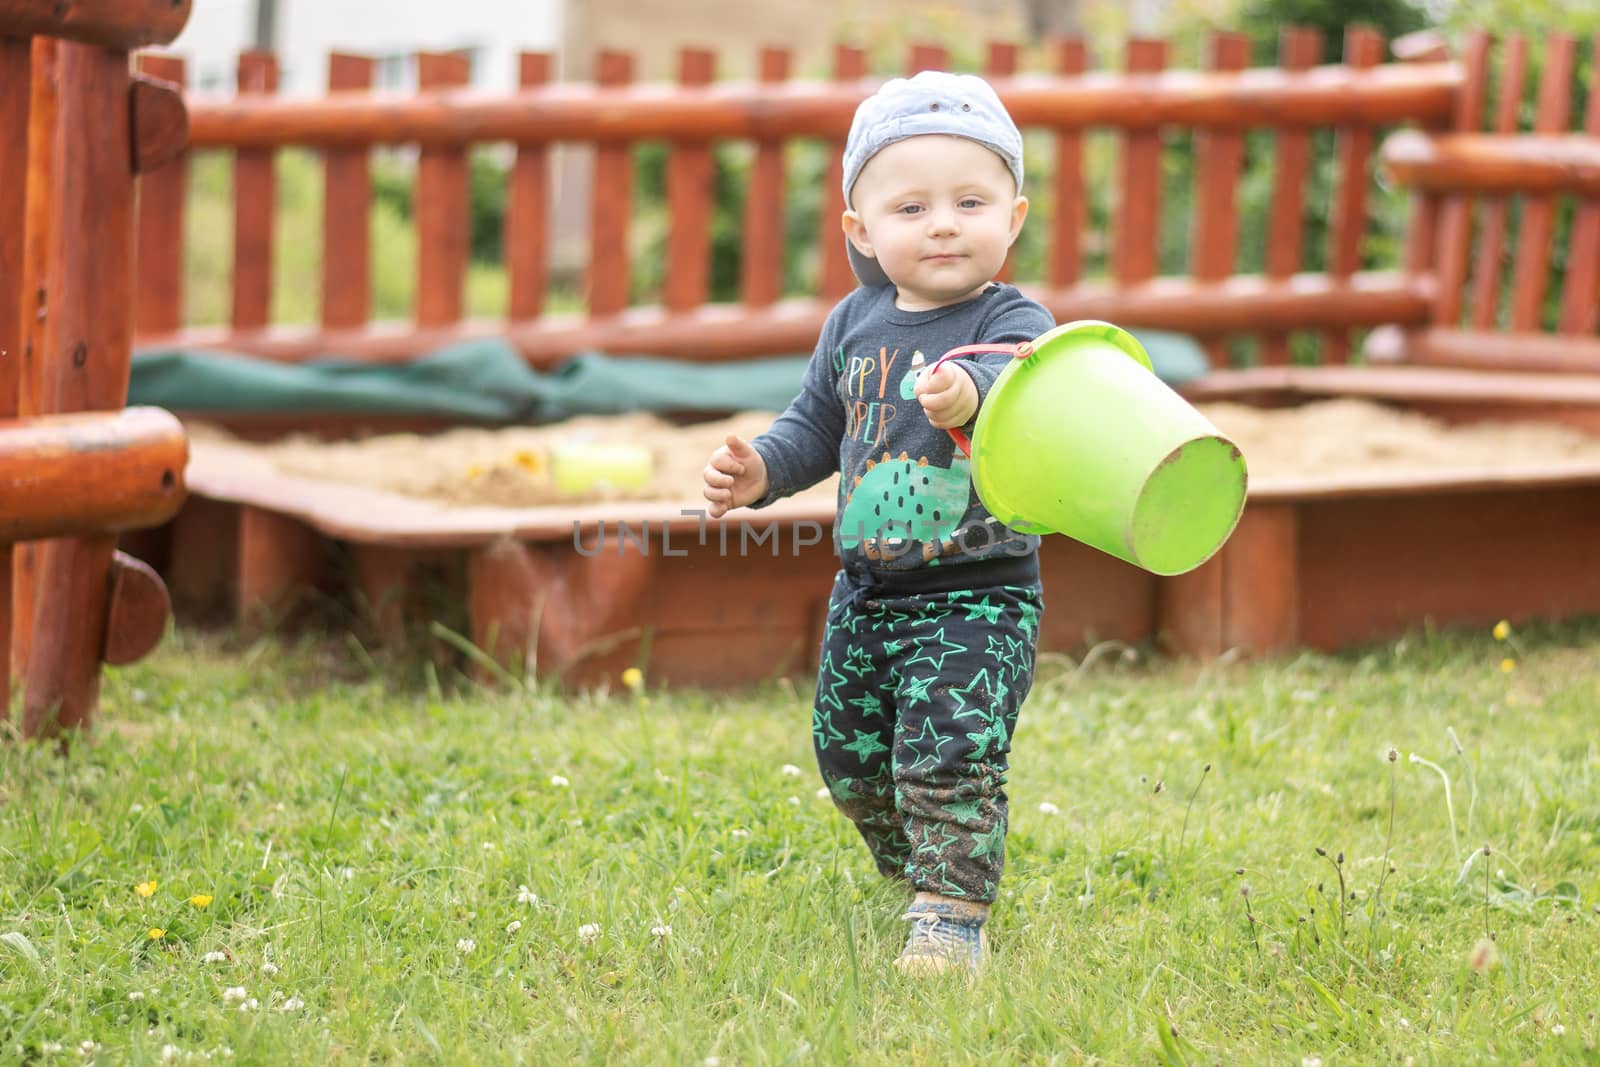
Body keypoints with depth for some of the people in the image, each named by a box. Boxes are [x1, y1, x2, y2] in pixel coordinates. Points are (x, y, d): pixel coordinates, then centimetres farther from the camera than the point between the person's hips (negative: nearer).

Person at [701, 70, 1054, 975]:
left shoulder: (1009, 320, -13)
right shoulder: (856, 324, 5)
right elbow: (819, 425, 18)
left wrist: (972, 391, -60)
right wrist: (763, 470, -1)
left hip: (978, 600, -6)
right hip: (867, 594, 6)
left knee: (950, 758, -17)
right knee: (852, 763, 16)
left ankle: (953, 916, -3)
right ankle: (927, 877, 39)